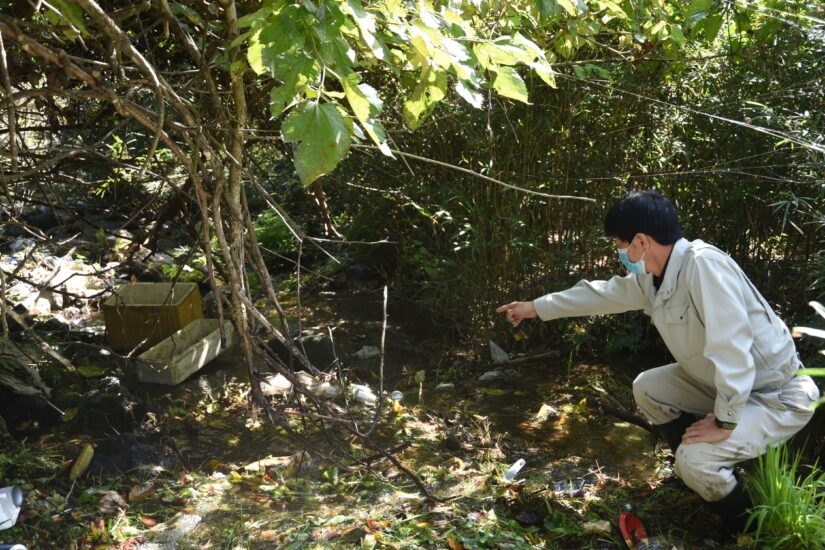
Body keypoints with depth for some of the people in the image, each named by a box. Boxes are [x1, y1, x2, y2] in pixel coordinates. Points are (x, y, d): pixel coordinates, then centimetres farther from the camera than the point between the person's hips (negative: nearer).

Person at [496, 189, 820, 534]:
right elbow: (601, 294, 13)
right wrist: (535, 307, 20)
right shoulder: (651, 277, -3)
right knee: (646, 389, 10)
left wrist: (724, 422, -26)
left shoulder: (702, 263, -30)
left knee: (695, 459, -23)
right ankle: (703, 477, 22)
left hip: (779, 394, -9)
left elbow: (731, 346, -34)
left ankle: (747, 526, 7)